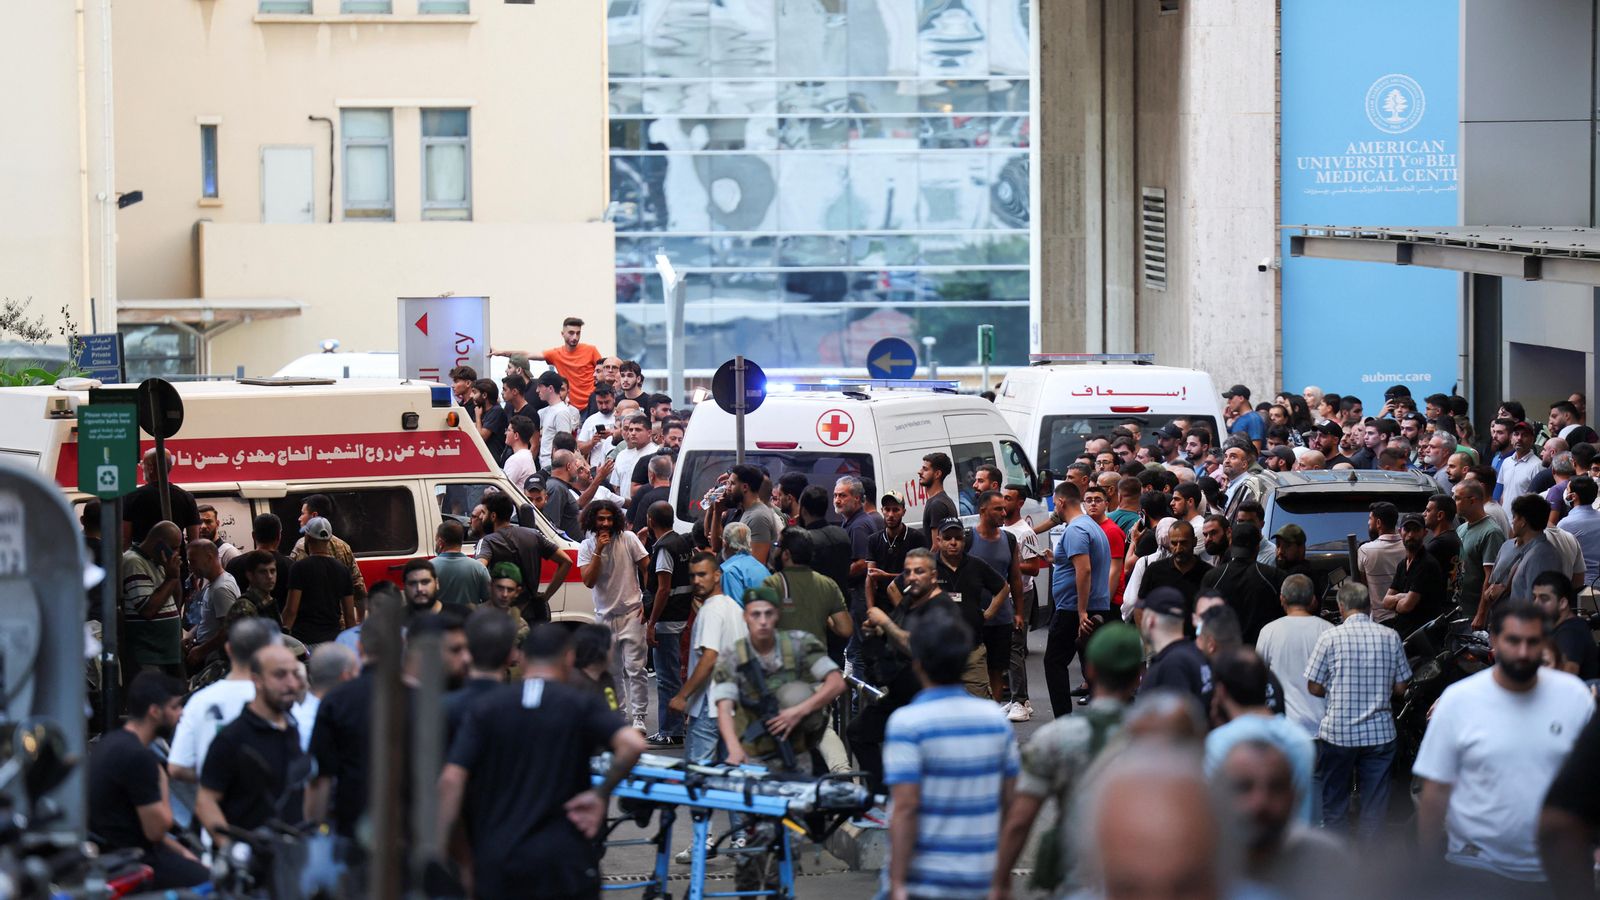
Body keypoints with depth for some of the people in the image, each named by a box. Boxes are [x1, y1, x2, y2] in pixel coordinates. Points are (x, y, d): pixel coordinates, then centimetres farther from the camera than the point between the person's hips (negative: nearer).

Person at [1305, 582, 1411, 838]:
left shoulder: (1331, 637, -9)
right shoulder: (1390, 637, -2)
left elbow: (1314, 687, -5)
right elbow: (1400, 686, 4)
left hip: (1337, 731, -2)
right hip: (1380, 731, 2)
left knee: (1334, 801, 12)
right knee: (1375, 802, 9)